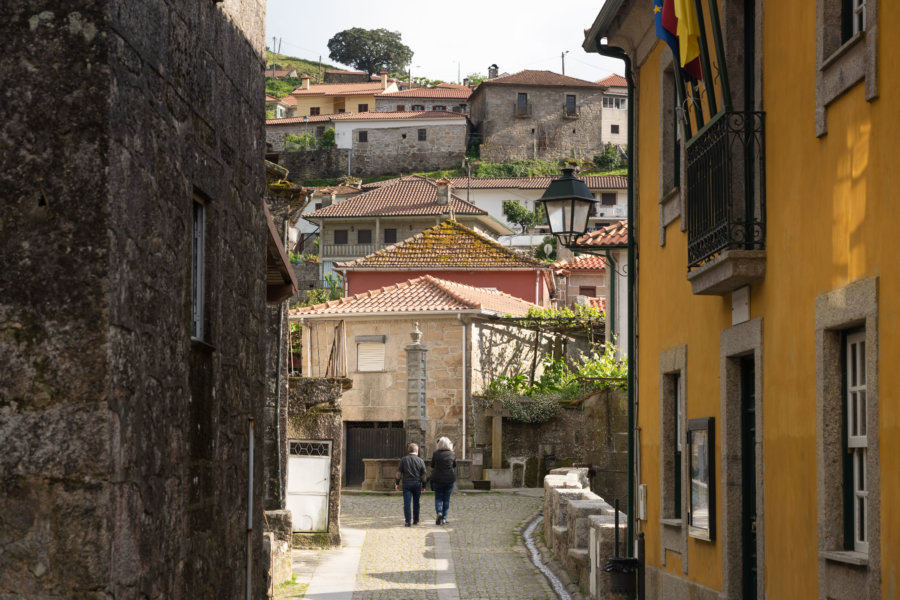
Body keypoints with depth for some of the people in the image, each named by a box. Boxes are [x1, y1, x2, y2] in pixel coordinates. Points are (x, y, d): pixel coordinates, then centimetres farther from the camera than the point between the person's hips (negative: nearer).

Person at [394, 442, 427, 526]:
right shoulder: (420, 461, -1)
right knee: (416, 503, 13)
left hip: (406, 484, -1)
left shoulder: (403, 460, -2)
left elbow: (399, 473, -2)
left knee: (407, 503, -3)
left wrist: (397, 483, 7)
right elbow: (423, 475, 1)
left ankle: (408, 521, -11)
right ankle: (416, 520, 19)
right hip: (417, 484, 1)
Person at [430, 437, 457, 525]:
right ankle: (444, 518, 7)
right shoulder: (452, 454, -1)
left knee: (438, 498, 8)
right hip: (449, 479, 1)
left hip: (438, 479, -1)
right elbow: (454, 467, 10)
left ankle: (439, 512, -17)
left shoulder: (436, 454, -6)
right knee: (446, 499, 10)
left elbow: (432, 467, 3)